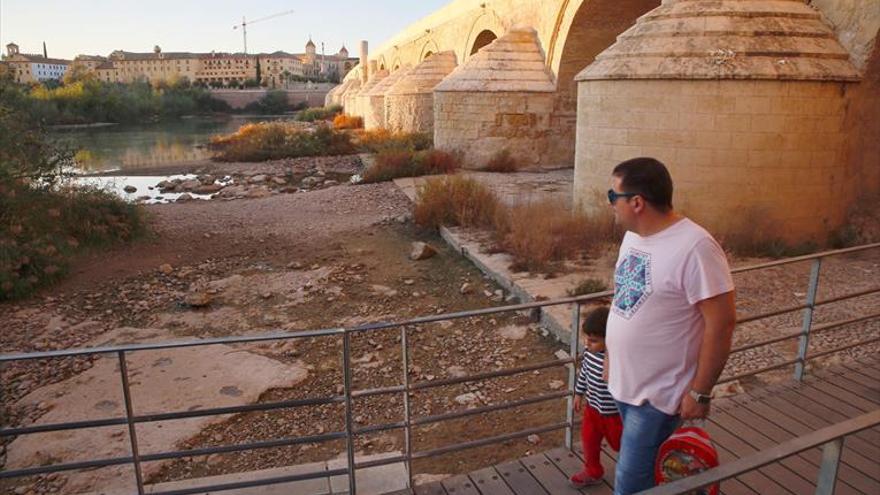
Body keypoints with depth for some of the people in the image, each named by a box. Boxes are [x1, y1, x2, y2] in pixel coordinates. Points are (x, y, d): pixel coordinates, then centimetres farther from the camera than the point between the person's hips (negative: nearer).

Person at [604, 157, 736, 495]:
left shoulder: (695, 248, -24)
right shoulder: (633, 236, 2)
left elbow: (721, 323, -22)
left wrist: (699, 392, -18)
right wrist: (611, 355, 17)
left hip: (658, 394, -7)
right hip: (623, 383, 8)